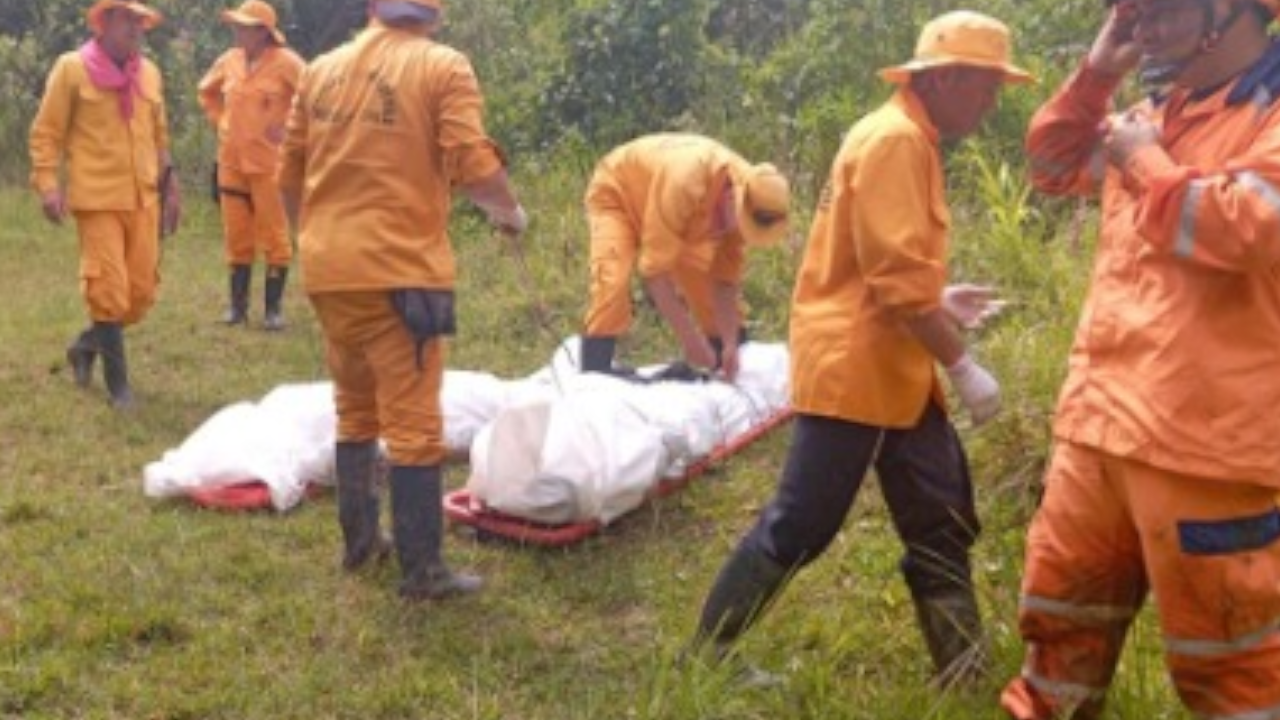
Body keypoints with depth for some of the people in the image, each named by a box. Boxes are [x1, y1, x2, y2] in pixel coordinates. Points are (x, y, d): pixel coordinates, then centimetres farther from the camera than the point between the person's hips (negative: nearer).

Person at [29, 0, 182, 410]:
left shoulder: (149, 72, 12)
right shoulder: (72, 68, -3)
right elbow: (46, 131, -2)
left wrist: (170, 185, 17)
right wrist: (47, 184, -13)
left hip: (143, 199, 5)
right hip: (97, 200, -5)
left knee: (141, 294, 6)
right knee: (109, 292, -6)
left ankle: (86, 346, 32)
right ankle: (119, 384, 6)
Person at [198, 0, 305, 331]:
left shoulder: (285, 61, -10)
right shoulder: (229, 60, 8)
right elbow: (207, 91, 26)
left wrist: (288, 128, -12)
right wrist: (220, 121, 13)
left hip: (269, 161, -6)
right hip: (231, 160, 6)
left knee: (273, 235, 0)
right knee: (237, 236, 10)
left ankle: (273, 308, 6)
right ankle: (238, 305, 18)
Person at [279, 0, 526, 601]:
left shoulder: (321, 69, 12)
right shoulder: (444, 67, -3)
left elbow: (288, 175, 14)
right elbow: (473, 166, -14)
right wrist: (510, 211, 6)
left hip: (327, 267, 6)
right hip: (400, 268, -6)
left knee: (354, 411, 21)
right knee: (414, 423, 0)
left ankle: (359, 540, 31)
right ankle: (422, 571, 4)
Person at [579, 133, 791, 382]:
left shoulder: (747, 204, -22)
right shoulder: (685, 183, -44)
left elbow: (726, 276, -13)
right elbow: (655, 269, -40)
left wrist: (730, 345, -20)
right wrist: (690, 340, -38)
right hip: (617, 193, -6)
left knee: (707, 282, 1)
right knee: (612, 282, -28)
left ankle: (730, 371, 16)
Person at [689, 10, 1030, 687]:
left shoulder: (908, 139, 16)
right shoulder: (895, 140, -16)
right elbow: (898, 279, -23)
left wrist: (943, 302, 16)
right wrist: (964, 366, -17)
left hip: (892, 370, 10)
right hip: (852, 368, -10)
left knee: (942, 522, 12)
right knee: (799, 527, -3)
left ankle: (963, 675, 21)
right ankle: (706, 655, 12)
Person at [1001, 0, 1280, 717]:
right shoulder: (1156, 115, 15)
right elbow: (1053, 164, 26)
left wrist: (1143, 160, -11)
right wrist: (1098, 72, 11)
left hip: (1200, 436, -8)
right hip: (1101, 419, 8)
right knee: (1062, 604, 20)